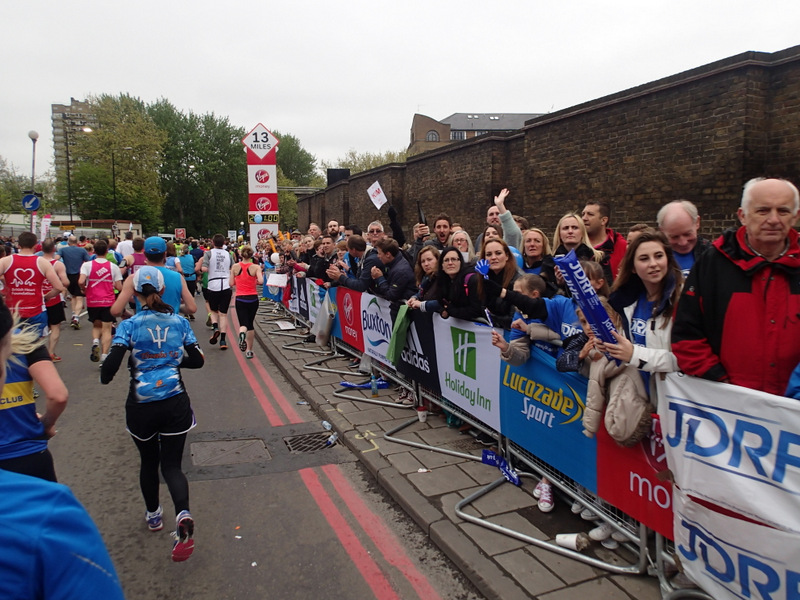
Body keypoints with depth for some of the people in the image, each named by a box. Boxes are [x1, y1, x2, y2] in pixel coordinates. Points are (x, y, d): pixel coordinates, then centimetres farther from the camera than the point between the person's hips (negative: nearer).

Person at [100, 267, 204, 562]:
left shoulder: (129, 325, -7)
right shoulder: (180, 322, 0)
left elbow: (110, 366, -15)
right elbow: (197, 360, 5)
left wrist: (105, 377, 7)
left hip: (141, 406, -1)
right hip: (175, 402, 1)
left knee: (149, 462, 22)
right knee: (172, 464, 7)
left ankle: (153, 515, 42)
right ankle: (183, 514, -19)